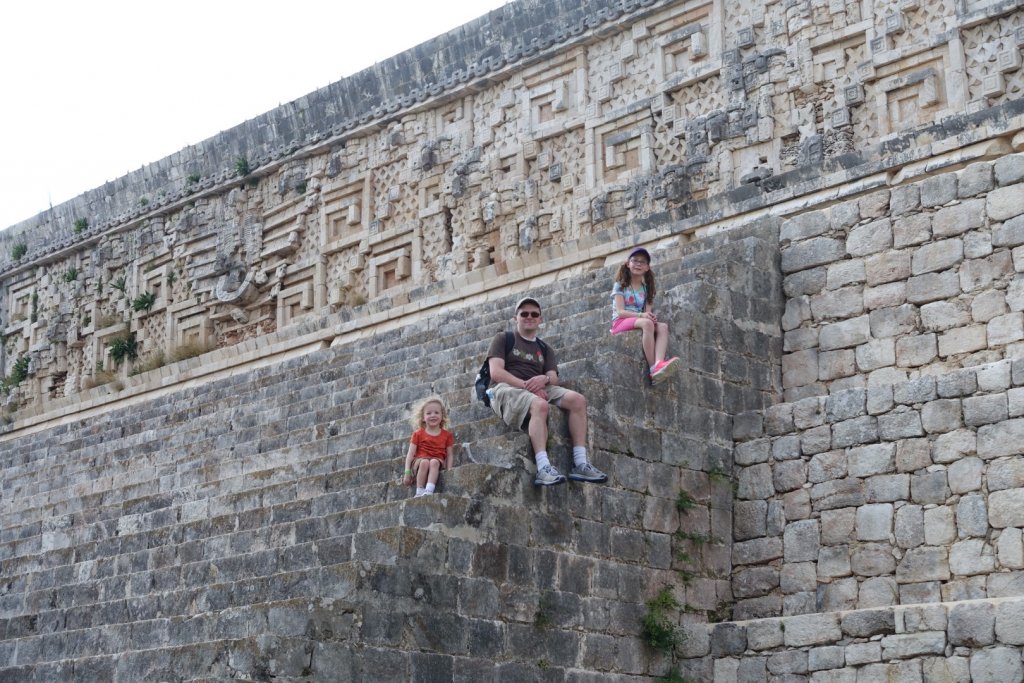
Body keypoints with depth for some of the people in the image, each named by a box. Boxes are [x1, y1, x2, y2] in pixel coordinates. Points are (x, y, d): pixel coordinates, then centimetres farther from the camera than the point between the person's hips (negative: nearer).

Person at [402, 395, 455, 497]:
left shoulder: (446, 435, 11)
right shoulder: (418, 434, 8)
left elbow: (449, 455, 11)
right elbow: (411, 454, 4)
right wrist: (407, 473, -5)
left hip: (438, 462, 0)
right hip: (419, 461, 0)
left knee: (434, 462, -36)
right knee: (425, 462, -37)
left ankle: (429, 491, -50)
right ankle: (419, 492, -35)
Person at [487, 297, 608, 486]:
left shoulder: (544, 349, 27)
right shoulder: (503, 339, 13)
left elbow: (554, 378, 12)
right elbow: (496, 373, -3)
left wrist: (544, 379, -14)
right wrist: (527, 385, -14)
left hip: (540, 390, 5)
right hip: (507, 388, -5)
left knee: (578, 399, -21)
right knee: (540, 405, -38)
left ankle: (580, 463, -27)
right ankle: (543, 468, -49)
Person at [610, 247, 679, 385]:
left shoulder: (646, 289, 16)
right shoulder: (620, 285, 2)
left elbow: (648, 311, 4)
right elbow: (620, 311, -10)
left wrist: (650, 316, -22)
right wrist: (641, 315, -26)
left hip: (638, 322, 5)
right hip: (621, 323, -5)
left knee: (663, 327, -25)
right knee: (647, 323, -36)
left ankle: (659, 364, -52)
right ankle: (653, 368, -42)